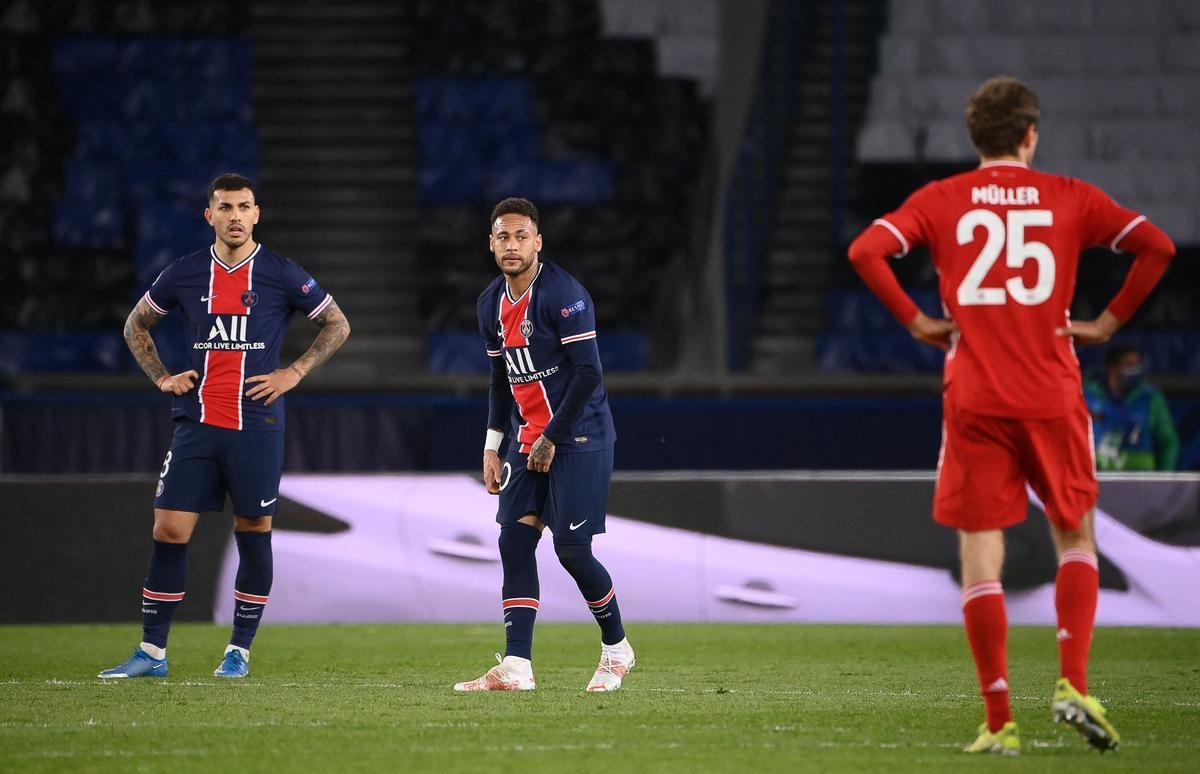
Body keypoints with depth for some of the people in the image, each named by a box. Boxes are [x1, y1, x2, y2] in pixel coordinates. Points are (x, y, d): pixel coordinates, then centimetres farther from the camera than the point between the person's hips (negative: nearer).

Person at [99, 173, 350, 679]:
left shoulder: (281, 276, -1)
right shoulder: (184, 275, 5)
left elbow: (338, 325, 9)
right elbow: (136, 325, 20)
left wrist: (292, 374, -1)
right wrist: (162, 378, 8)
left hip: (257, 425, -2)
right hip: (196, 425, 2)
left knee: (253, 533, 2)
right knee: (169, 530, -4)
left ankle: (240, 651, 13)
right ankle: (152, 652, 3)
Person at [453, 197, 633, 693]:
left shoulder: (563, 295, -16)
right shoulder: (492, 304, 8)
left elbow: (587, 372, -18)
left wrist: (551, 440, -16)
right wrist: (492, 447, 12)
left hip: (579, 435, -7)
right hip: (527, 438, 7)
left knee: (572, 550, -8)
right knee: (514, 541, -5)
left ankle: (617, 650, 14)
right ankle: (517, 667, -8)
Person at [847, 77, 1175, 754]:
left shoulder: (942, 200, 5)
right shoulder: (1069, 197, 4)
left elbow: (867, 250, -8)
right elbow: (1157, 245, -6)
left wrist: (916, 321, 1)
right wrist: (1110, 322, 2)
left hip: (973, 400, 0)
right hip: (1052, 396, 0)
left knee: (981, 557, 3)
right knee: (1075, 535, 17)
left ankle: (999, 722, -1)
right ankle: (1073, 685, 0)